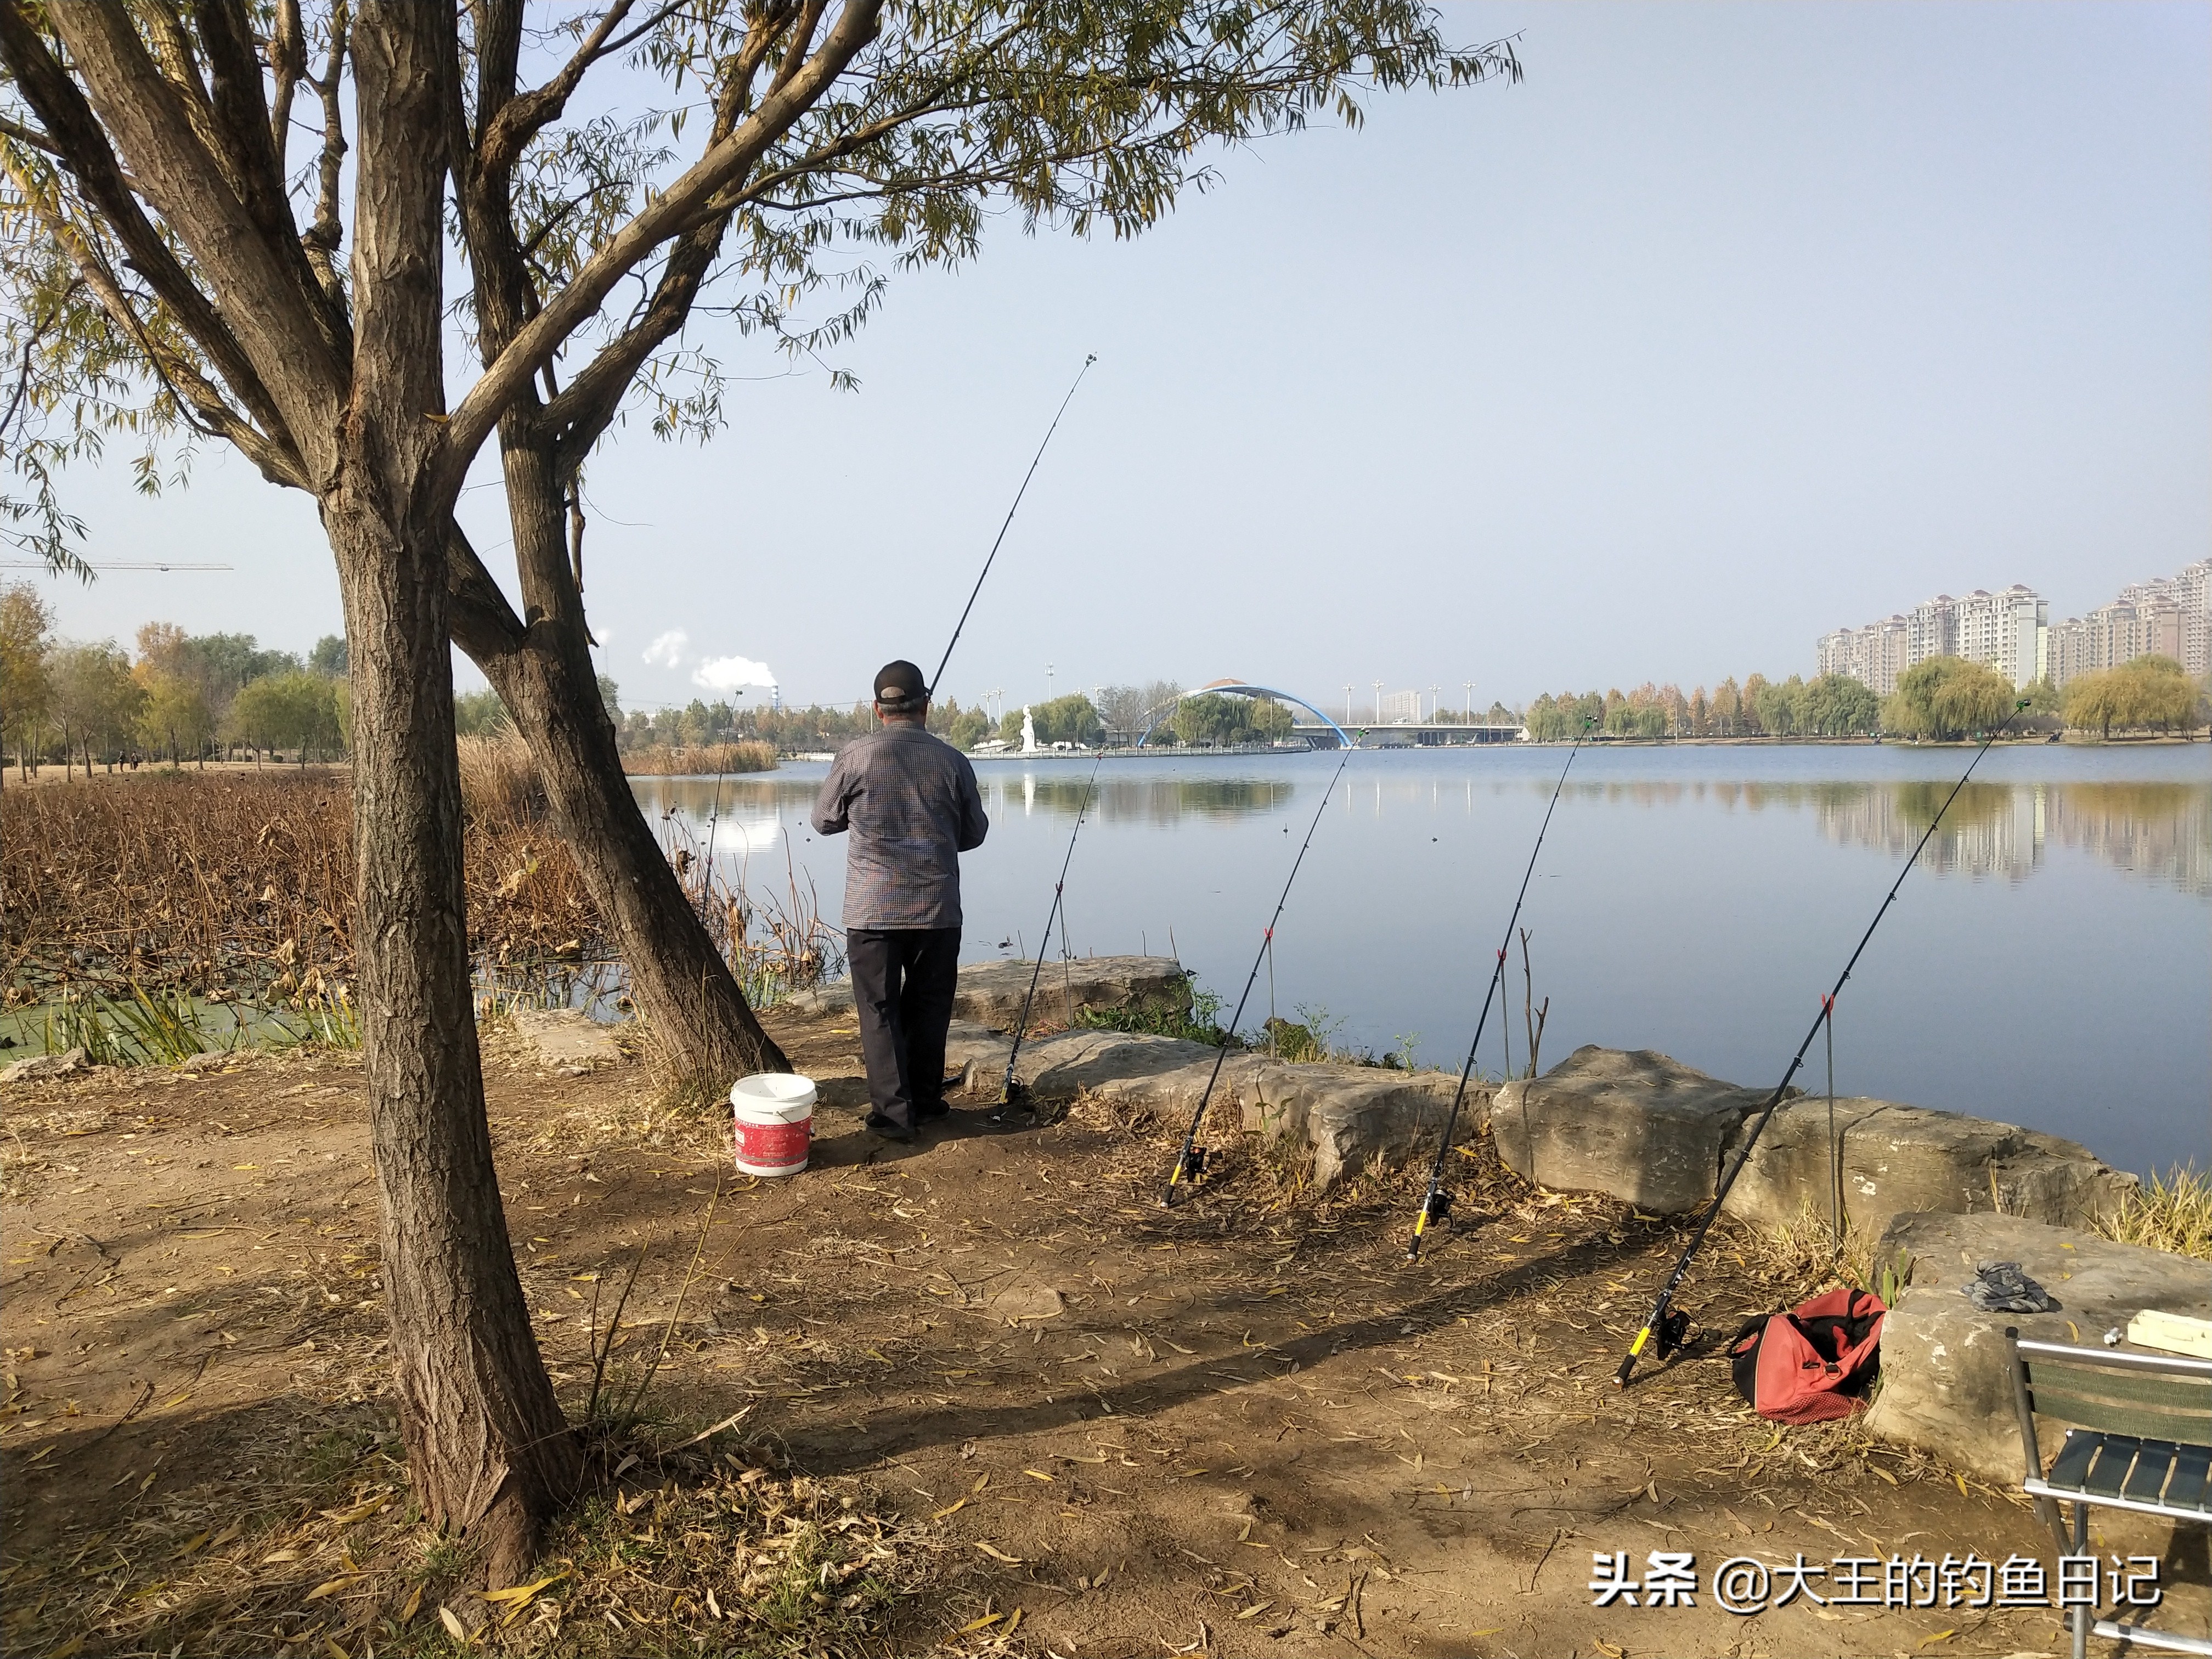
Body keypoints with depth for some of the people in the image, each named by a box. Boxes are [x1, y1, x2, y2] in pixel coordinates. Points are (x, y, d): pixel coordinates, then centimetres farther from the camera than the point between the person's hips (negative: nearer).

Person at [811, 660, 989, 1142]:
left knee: (880, 1012, 5)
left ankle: (894, 1112, 3)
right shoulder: (953, 761, 0)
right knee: (929, 1008, 14)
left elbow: (824, 821, 8)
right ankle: (925, 1101, 23)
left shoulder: (856, 756, -5)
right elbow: (974, 834, 11)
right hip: (938, 910, 2)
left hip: (872, 911, -2)